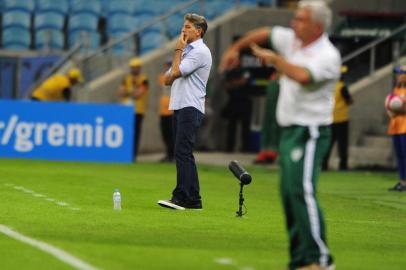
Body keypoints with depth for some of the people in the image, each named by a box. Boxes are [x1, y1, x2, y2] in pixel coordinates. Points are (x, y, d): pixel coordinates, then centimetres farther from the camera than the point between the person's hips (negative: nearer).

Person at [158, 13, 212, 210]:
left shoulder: (200, 52, -8)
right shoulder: (186, 51, 22)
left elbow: (176, 72, -15)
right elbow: (168, 79, 21)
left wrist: (178, 50, -1)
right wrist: (172, 75, -2)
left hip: (190, 108, -10)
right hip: (179, 107, 10)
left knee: (183, 153, -15)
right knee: (182, 154, 8)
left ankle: (183, 198, -18)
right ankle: (192, 199, 10)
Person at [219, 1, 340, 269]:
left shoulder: (328, 55, -16)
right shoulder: (292, 40, 8)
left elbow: (302, 76, -33)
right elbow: (263, 34, 25)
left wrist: (275, 58, -18)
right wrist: (236, 48, 31)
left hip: (309, 133, -9)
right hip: (289, 131, 9)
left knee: (302, 191, -21)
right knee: (289, 194, 9)